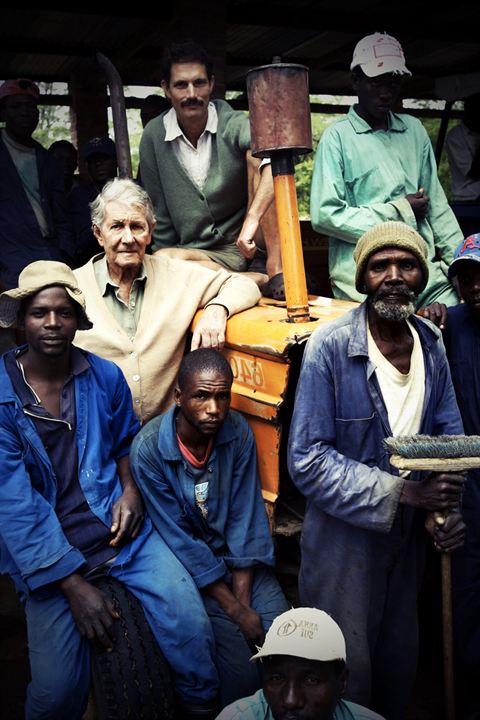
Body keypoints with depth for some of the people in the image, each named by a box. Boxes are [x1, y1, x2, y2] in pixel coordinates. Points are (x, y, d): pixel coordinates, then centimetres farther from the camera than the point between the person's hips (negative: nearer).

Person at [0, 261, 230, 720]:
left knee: (191, 628, -14)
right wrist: (73, 585, -16)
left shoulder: (105, 377, 2)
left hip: (122, 529, 2)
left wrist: (131, 491, -2)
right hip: (48, 553, -2)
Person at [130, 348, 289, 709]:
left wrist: (243, 598, -14)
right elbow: (181, 542, -17)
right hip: (189, 568, -3)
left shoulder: (238, 432, -10)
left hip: (241, 563, 4)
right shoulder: (148, 448, -20)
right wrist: (237, 613, -17)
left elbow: (246, 519, -6)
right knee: (243, 672, -18)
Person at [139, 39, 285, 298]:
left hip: (249, 245, -1)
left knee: (258, 160, -24)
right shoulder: (153, 136, -1)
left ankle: (276, 273, -24)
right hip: (196, 252, 2)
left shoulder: (234, 124, -9)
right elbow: (160, 210, 7)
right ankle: (262, 281, -22)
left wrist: (252, 219, -44)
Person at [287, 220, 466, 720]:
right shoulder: (330, 346, -19)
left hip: (408, 533, 6)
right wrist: (402, 492, -26)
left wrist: (446, 507, -10)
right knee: (347, 670, 10)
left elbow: (449, 431, 7)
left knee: (399, 660, 22)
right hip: (343, 535, -5)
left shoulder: (431, 342, -1)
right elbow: (307, 461, -21)